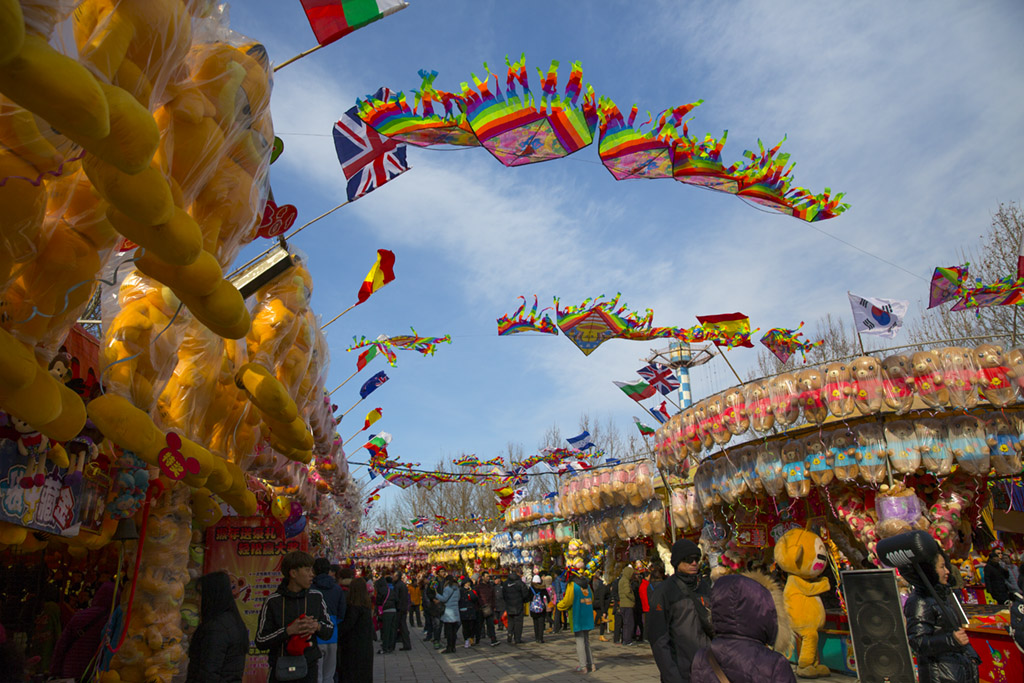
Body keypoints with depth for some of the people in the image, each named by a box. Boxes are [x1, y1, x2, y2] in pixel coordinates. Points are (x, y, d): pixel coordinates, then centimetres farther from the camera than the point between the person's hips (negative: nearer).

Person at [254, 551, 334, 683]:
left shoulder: (316, 597, 1)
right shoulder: (273, 601, -9)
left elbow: (329, 629, 8)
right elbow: (260, 642, -9)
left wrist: (317, 626, -13)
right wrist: (289, 630, -22)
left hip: (309, 668, 2)